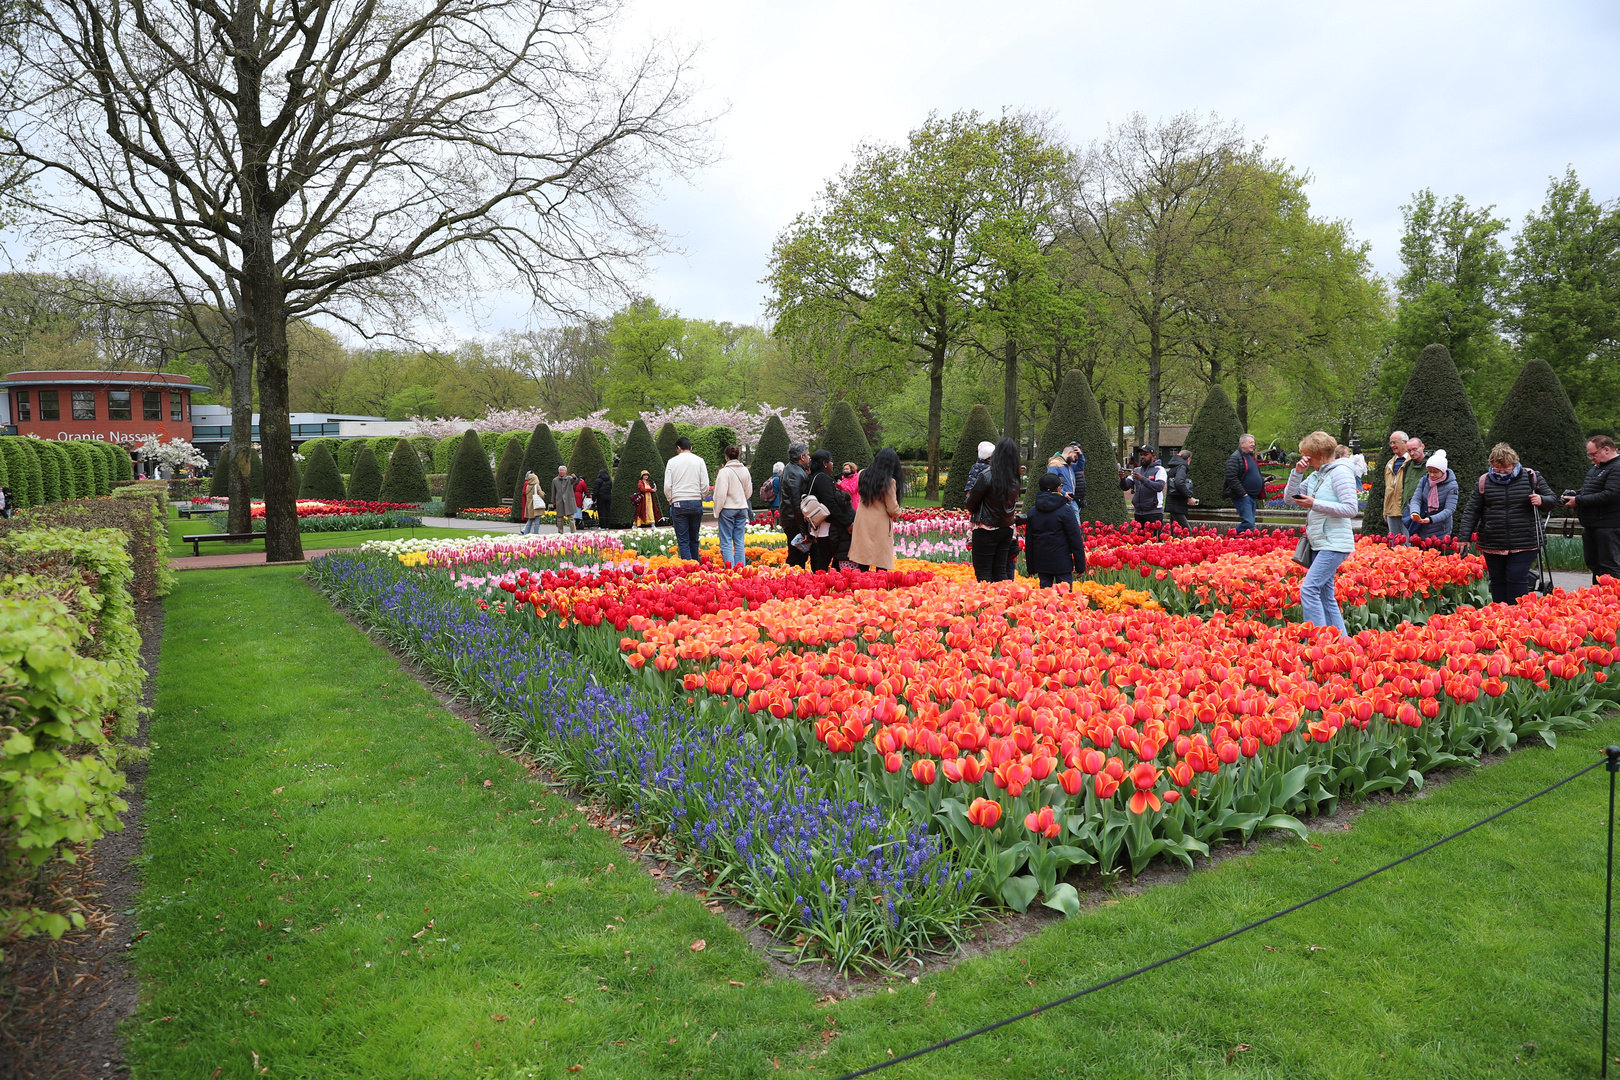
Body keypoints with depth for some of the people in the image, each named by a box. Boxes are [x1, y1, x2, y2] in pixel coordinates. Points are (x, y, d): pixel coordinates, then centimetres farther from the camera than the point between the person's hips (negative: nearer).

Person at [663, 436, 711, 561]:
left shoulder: (672, 462, 2)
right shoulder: (699, 461, 4)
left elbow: (667, 486, -2)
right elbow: (705, 486, -1)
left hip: (678, 504, -2)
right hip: (696, 503, 2)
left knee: (683, 541, -2)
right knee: (694, 539, 12)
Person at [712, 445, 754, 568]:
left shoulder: (724, 471, -13)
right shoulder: (745, 471, 4)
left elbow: (720, 494, -14)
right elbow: (749, 492, 14)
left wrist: (717, 512, -5)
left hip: (728, 509, -5)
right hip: (742, 508, 5)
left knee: (726, 541, -1)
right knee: (739, 541, 9)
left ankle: (730, 567, -9)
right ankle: (740, 566, 8)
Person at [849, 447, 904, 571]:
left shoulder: (863, 474, 2)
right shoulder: (889, 482, -14)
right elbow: (893, 509, -13)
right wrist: (898, 512, 9)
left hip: (862, 524, 5)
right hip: (881, 527, -5)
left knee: (862, 566, 8)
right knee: (881, 567, 2)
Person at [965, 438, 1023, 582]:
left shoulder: (986, 476, -16)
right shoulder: (1015, 481, 0)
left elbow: (971, 504, -7)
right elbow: (1012, 504, 7)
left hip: (986, 531, -6)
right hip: (1006, 530, 6)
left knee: (982, 573, 0)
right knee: (1000, 571, 12)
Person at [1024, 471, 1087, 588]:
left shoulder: (1032, 512, 6)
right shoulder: (1065, 511, -8)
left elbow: (1029, 541, 11)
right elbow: (1076, 540, -7)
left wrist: (1031, 567, 18)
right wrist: (1080, 565, -1)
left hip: (1041, 564, 4)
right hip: (1062, 564, -4)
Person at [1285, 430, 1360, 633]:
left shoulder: (1340, 472, -11)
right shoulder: (1317, 475, 13)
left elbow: (1350, 509, -18)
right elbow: (1289, 497, 14)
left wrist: (1315, 504, -19)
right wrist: (1297, 472, 1)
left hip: (1334, 544, -9)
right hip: (1319, 544, 9)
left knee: (1309, 589, -18)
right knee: (1325, 595, 12)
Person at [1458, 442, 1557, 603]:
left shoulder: (1531, 477, 3)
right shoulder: (1484, 481, 5)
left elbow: (1552, 498, 11)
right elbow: (1472, 511, 7)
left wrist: (1541, 500, -12)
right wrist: (1464, 536, -1)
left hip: (1524, 543, -2)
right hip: (1492, 545, 2)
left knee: (1517, 578, -8)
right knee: (1498, 580, 6)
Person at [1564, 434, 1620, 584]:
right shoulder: (1597, 467, 18)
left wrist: (1578, 500, -18)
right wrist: (1575, 494, 7)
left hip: (1607, 526, -10)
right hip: (1590, 525, 10)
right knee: (1593, 563, 15)